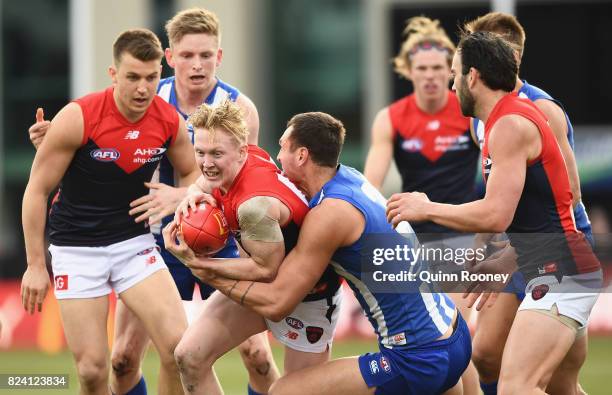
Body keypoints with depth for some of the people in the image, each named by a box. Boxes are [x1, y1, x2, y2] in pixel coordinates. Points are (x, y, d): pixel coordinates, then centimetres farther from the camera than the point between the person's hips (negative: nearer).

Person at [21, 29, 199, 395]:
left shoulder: (170, 121, -7)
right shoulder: (78, 118, -18)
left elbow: (190, 172, 13)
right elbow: (37, 190, -9)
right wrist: (35, 265, -7)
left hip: (135, 242, 3)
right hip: (76, 250, -3)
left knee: (179, 347, -14)